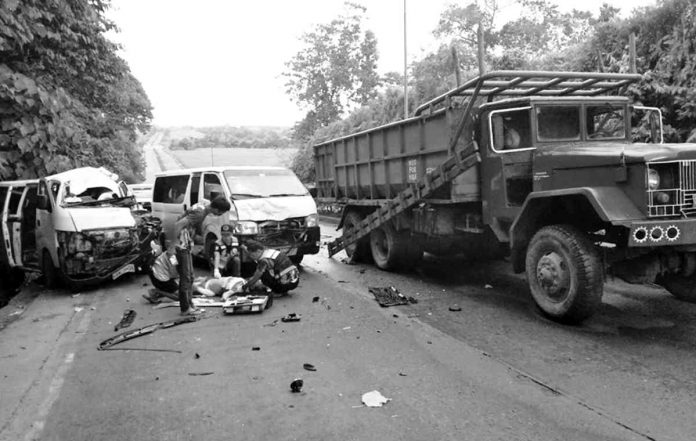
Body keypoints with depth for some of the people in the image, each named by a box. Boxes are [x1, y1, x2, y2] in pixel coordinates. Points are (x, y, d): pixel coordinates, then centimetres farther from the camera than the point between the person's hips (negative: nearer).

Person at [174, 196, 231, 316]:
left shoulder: (203, 205, 4)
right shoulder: (199, 213, -25)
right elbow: (178, 224, -29)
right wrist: (173, 244, -24)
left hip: (186, 246, 10)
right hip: (182, 247, -10)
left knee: (190, 277, 15)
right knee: (185, 278, -3)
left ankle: (189, 305, 24)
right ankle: (185, 308, 5)